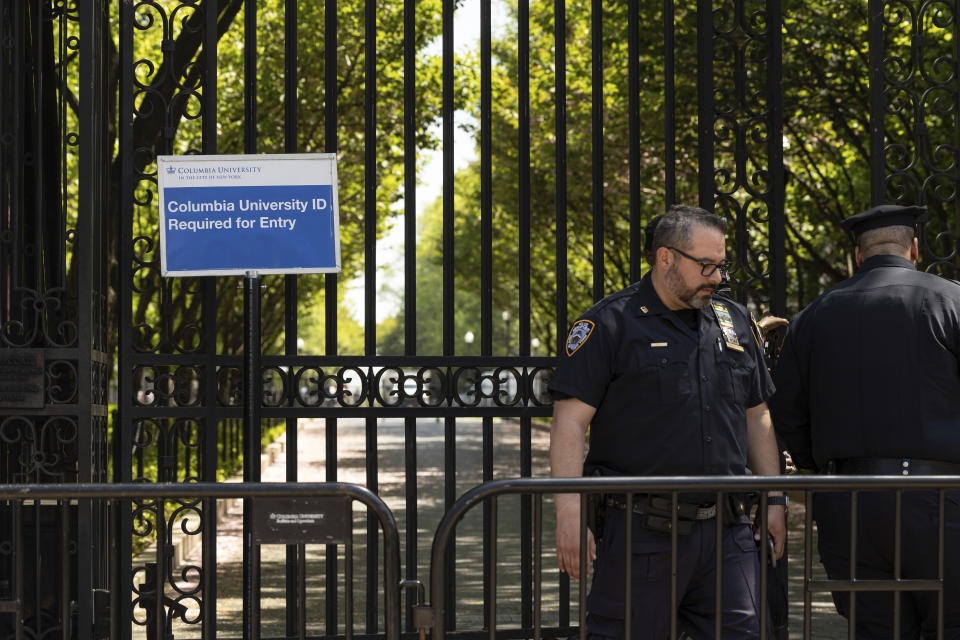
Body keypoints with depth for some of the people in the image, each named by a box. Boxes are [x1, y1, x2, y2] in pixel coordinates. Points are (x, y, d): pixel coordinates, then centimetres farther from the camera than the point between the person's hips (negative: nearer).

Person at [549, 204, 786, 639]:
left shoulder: (735, 323, 15)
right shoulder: (610, 324, -4)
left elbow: (757, 417, 21)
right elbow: (570, 421, -9)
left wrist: (773, 499, 15)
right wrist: (570, 513, -16)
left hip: (726, 532, 5)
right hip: (641, 533, -5)